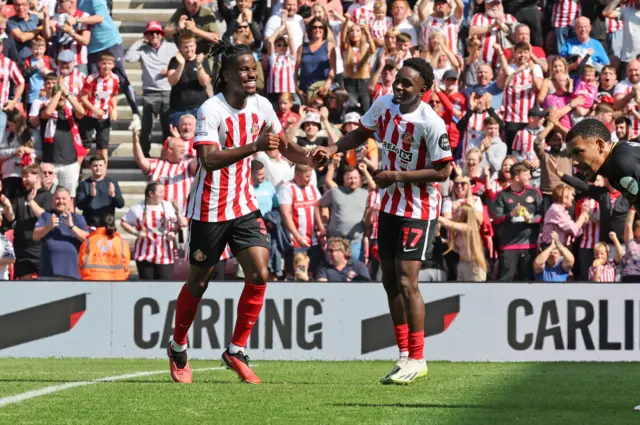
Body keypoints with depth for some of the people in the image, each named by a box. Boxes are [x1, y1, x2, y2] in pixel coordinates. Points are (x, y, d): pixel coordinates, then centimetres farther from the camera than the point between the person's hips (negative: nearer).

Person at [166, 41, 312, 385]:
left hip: (244, 205, 5)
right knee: (199, 281, 7)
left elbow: (284, 145, 16)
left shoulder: (261, 106, 1)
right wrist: (254, 146, -41)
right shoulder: (212, 110, -19)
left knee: (259, 274, -9)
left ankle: (236, 351, 3)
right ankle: (178, 347, 29)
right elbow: (209, 160, -32)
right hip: (210, 210, -5)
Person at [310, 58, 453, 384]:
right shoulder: (383, 105, -2)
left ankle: (417, 360, -3)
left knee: (406, 281, -12)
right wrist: (333, 149, 0)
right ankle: (404, 355, 19)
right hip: (389, 204, 7)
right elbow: (361, 133, 16)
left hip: (419, 209, -7)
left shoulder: (431, 124, -22)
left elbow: (443, 171, -19)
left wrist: (398, 176, -23)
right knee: (390, 280, 10)